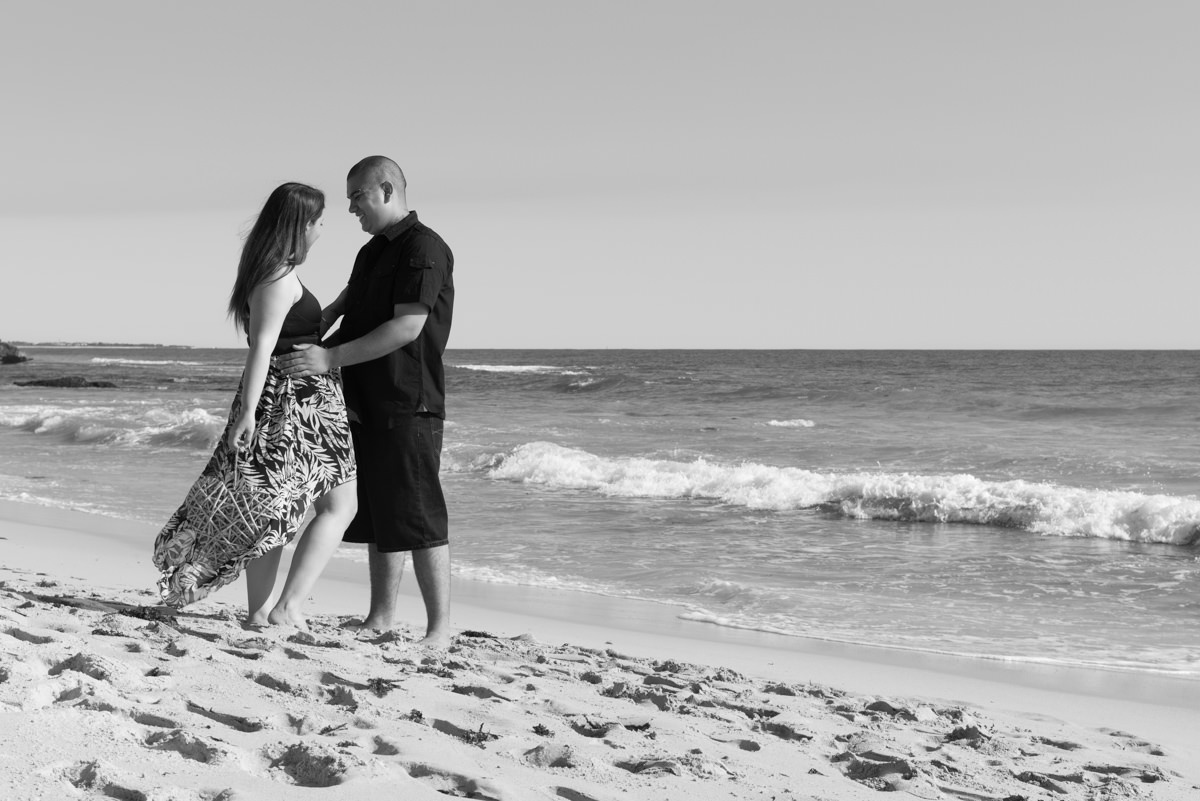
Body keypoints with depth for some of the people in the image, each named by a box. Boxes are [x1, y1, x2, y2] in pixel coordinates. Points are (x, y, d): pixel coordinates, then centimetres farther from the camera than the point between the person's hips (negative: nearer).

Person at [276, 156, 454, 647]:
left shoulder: (424, 248, -12)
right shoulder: (373, 250, 17)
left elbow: (407, 328, -22)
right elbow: (349, 302, 35)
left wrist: (331, 358, -22)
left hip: (408, 404, -9)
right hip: (366, 403, 9)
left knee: (416, 518, -8)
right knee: (376, 515, 12)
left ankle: (440, 628, -3)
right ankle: (380, 617, 20)